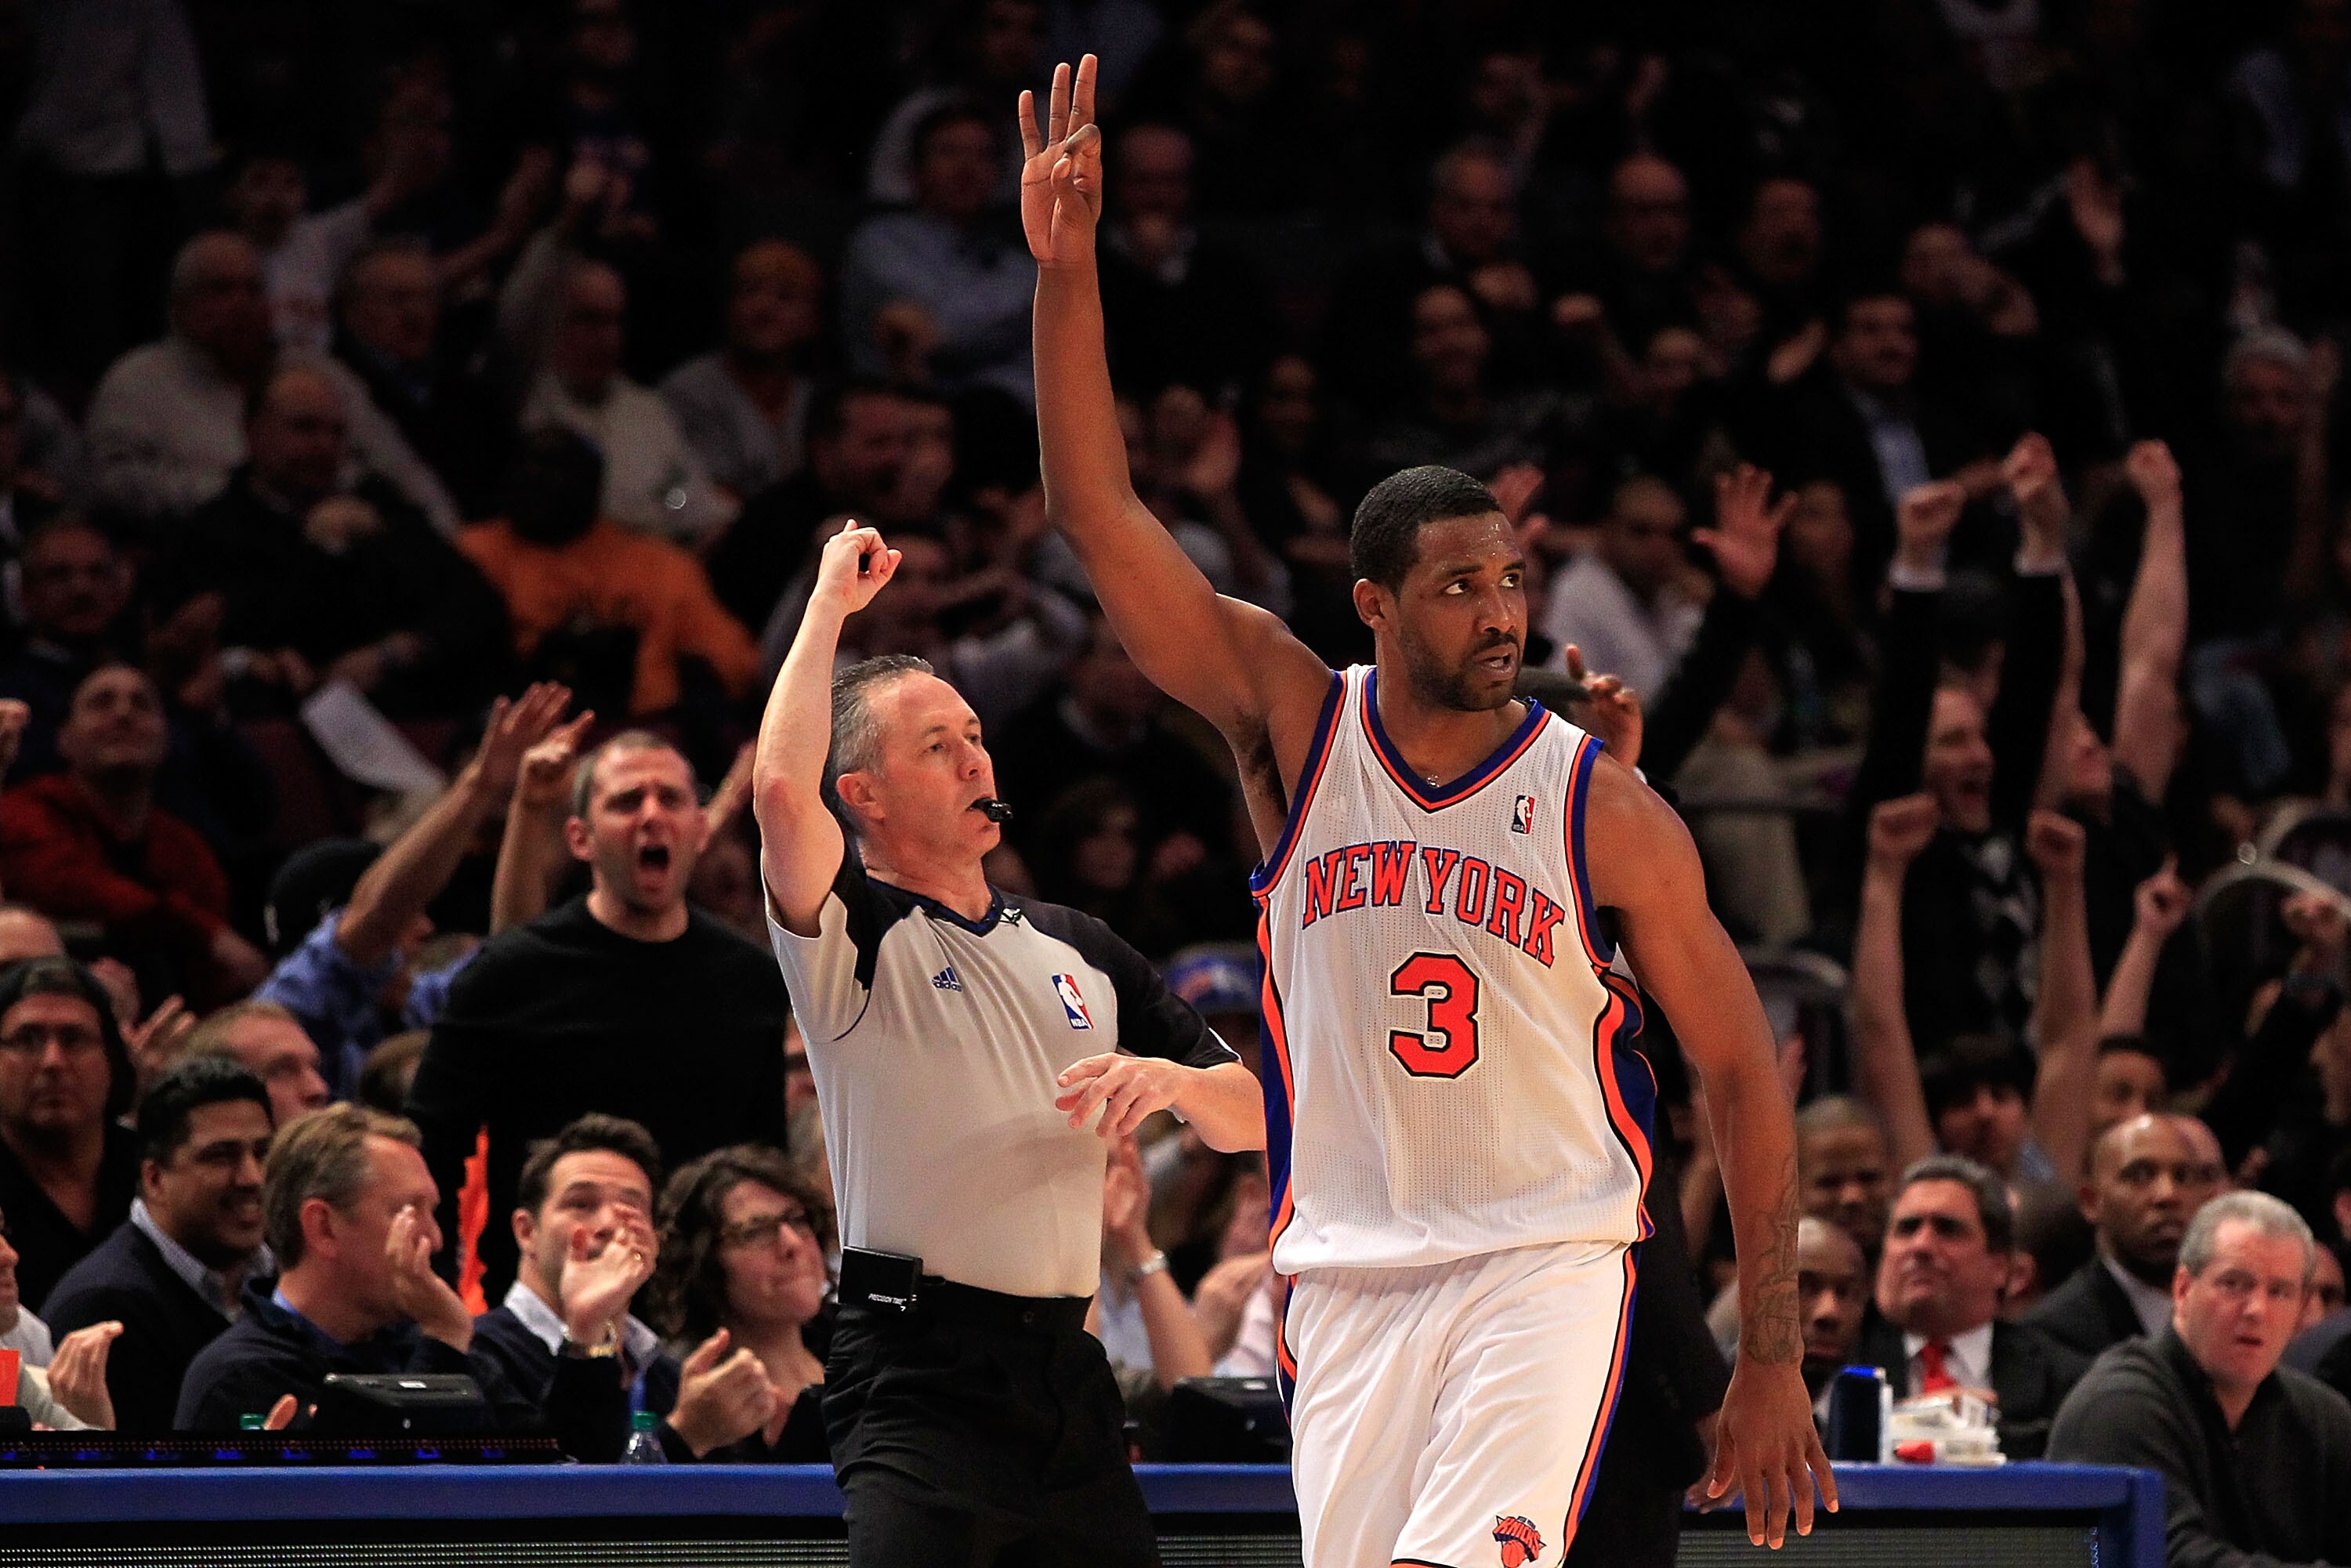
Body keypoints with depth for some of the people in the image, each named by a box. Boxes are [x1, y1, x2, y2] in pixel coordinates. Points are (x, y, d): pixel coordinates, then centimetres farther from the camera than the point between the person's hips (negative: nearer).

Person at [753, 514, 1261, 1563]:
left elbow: (1254, 1118, 19)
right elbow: (783, 792, -20)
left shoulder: (1080, 951, 19)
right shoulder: (856, 941, 1)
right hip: (918, 1384, -6)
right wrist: (830, 603, -8)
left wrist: (1172, 1080, -5)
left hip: (1067, 1379, 6)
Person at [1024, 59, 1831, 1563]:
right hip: (1349, 1272, 3)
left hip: (1547, 1261, -3)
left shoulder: (1608, 810, -4)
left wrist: (1775, 1360, -3)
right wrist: (1068, 269, -17)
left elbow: (1744, 1068, 2)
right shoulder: (1299, 728, 2)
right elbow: (1100, 515, -5)